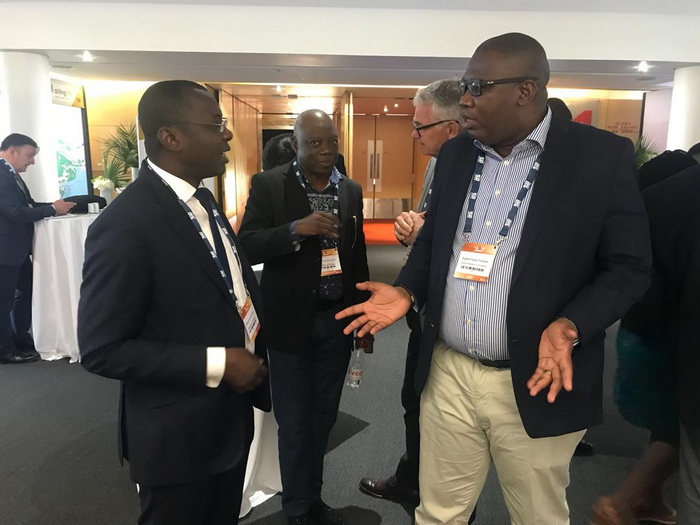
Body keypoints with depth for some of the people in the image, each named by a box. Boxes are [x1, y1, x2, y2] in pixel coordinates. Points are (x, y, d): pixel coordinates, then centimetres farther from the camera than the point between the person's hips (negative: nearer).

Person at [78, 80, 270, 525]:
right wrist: (216, 364, -24)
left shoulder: (201, 198, 3)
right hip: (178, 434, -7)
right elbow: (103, 350, -22)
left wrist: (254, 347, -1)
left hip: (232, 414, 8)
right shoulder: (124, 225, -24)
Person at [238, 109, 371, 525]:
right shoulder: (268, 185, -6)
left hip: (338, 320, 4)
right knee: (295, 422, 9)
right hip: (291, 321, -4)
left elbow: (358, 258, 11)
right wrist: (297, 229, -28)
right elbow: (248, 247, -14)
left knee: (324, 416, 17)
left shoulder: (351, 190, 6)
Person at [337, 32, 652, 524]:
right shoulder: (455, 154, 6)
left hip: (537, 382, -3)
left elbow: (629, 266, -7)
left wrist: (569, 326, -23)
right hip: (447, 375, 4)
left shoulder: (603, 156, -9)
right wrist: (406, 291, -3)